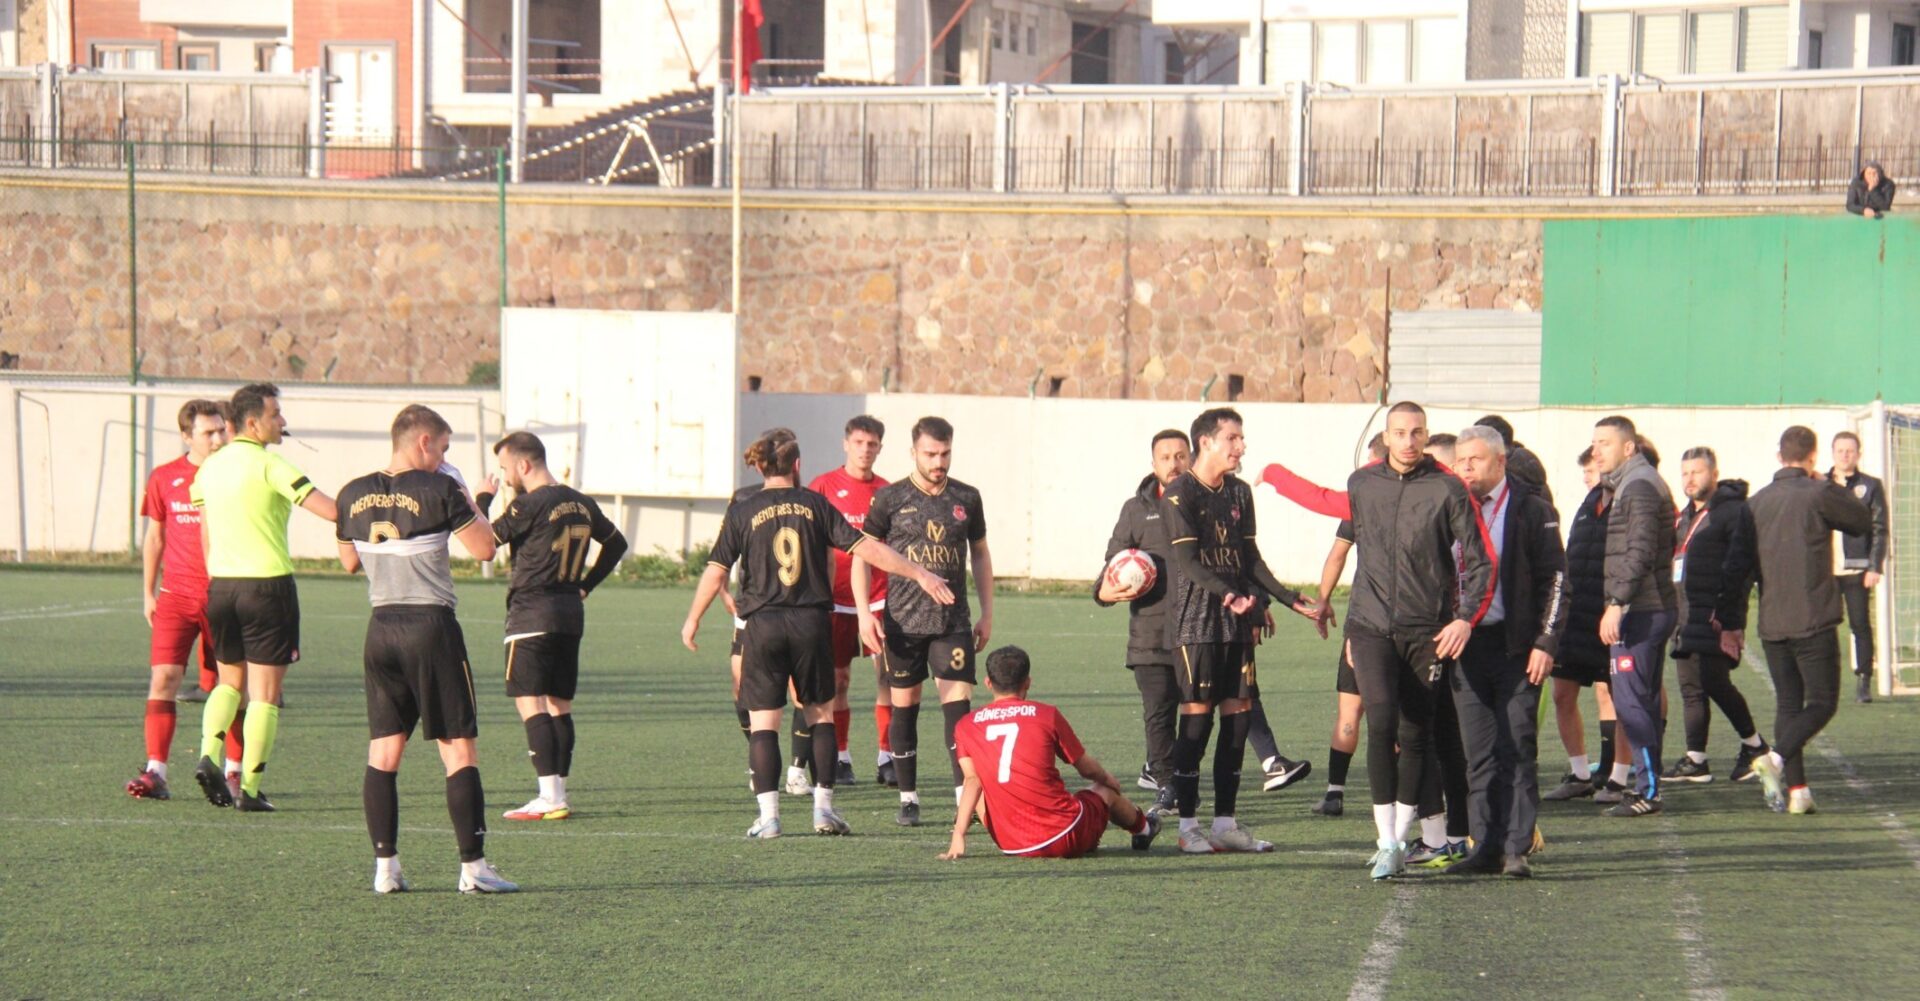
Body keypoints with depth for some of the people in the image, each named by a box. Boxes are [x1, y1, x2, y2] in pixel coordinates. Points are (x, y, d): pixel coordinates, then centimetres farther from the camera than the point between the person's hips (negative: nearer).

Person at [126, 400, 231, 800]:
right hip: (176, 595, 0)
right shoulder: (164, 478, 4)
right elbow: (154, 537, 13)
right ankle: (155, 772, -14)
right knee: (163, 677, -12)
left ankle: (233, 770, 20)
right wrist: (148, 593, 10)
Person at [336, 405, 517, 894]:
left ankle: (385, 866, 4)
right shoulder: (437, 491, -11)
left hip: (381, 628, 5)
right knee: (459, 748, -1)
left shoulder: (354, 495, 6)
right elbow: (485, 548, -5)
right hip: (432, 625, -5)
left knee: (383, 749, 8)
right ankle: (473, 866, -4)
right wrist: (466, 499, 6)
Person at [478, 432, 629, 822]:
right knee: (560, 705, 11)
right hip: (572, 614, 8)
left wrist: (484, 499, 4)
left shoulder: (529, 505, -13)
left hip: (532, 613, -8)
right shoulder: (581, 504, 12)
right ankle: (557, 794, 12)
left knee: (530, 703, -8)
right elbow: (616, 543, 24)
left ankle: (550, 797, -15)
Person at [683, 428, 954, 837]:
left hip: (763, 625, -1)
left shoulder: (742, 513, 0)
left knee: (763, 720, 3)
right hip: (812, 621, 1)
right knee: (820, 712, 14)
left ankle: (768, 814, -4)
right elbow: (865, 548, -2)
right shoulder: (814, 505, 1)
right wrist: (918, 574, 3)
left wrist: (693, 619, 14)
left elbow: (716, 572, -1)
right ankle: (824, 808, 11)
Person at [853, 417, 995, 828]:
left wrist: (987, 613, 14)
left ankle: (966, 795, -10)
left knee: (958, 704, -9)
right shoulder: (891, 498, 0)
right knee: (905, 706, 5)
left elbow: (980, 554, 18)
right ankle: (908, 798, 14)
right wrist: (864, 612, -8)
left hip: (954, 622, 1)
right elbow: (862, 555, 3)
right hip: (902, 622, -1)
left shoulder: (966, 498, 7)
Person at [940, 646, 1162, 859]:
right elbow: (1087, 769, 9)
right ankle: (1142, 827, 63)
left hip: (1011, 845, 2)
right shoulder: (1047, 715, -2)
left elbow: (972, 780, -9)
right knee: (1106, 791, 30)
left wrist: (958, 837, -13)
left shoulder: (966, 727, 2)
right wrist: (1108, 779, 32)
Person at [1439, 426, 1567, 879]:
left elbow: (1555, 579, -2)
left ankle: (1516, 848, -2)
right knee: (1479, 754, 5)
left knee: (1517, 751, -4)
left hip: (1515, 647, -4)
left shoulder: (1531, 510, 0)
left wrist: (1546, 642, -10)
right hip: (1467, 646, 4)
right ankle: (1486, 846, 9)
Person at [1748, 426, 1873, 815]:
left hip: (1771, 623, 5)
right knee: (1822, 702, 0)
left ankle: (1795, 790, 4)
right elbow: (1863, 522, 4)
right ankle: (1776, 758, -22)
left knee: (1788, 704, 10)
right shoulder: (1819, 495, -9)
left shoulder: (1757, 502, 7)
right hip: (1813, 619, -5)